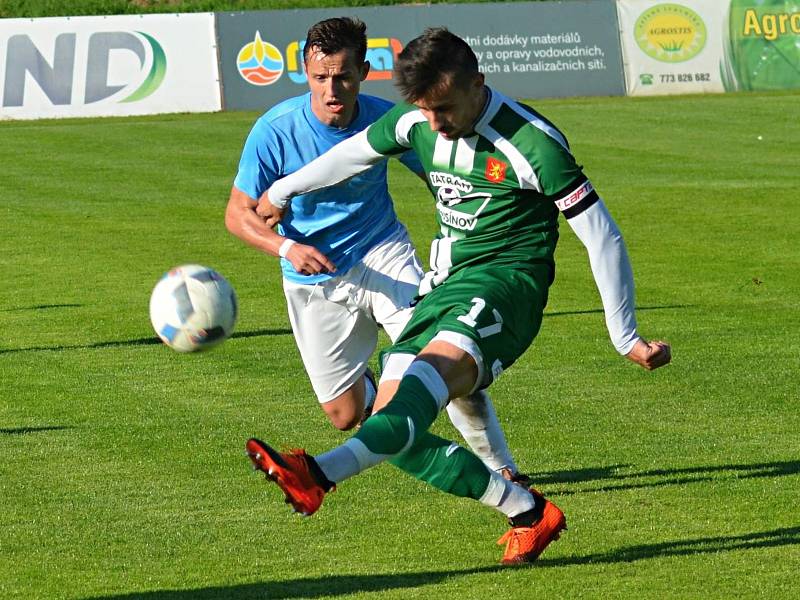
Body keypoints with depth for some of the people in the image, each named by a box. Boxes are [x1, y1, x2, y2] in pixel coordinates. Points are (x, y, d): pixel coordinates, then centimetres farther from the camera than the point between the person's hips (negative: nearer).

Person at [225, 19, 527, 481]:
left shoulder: (384, 119, -13)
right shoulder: (275, 130, -18)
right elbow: (239, 213, -10)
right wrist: (287, 247, -29)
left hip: (383, 256, 0)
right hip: (314, 281, 0)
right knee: (345, 414, 5)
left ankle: (501, 468, -4)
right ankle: (372, 386, 43)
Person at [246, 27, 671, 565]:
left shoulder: (532, 143, -15)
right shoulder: (416, 123, 4)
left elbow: (601, 236, -10)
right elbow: (355, 152, 26)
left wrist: (625, 337, -6)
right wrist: (283, 192, 40)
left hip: (505, 281, -8)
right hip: (445, 286, 8)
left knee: (437, 367, -37)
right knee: (393, 429, -7)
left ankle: (320, 475, -60)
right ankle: (529, 512, 4)